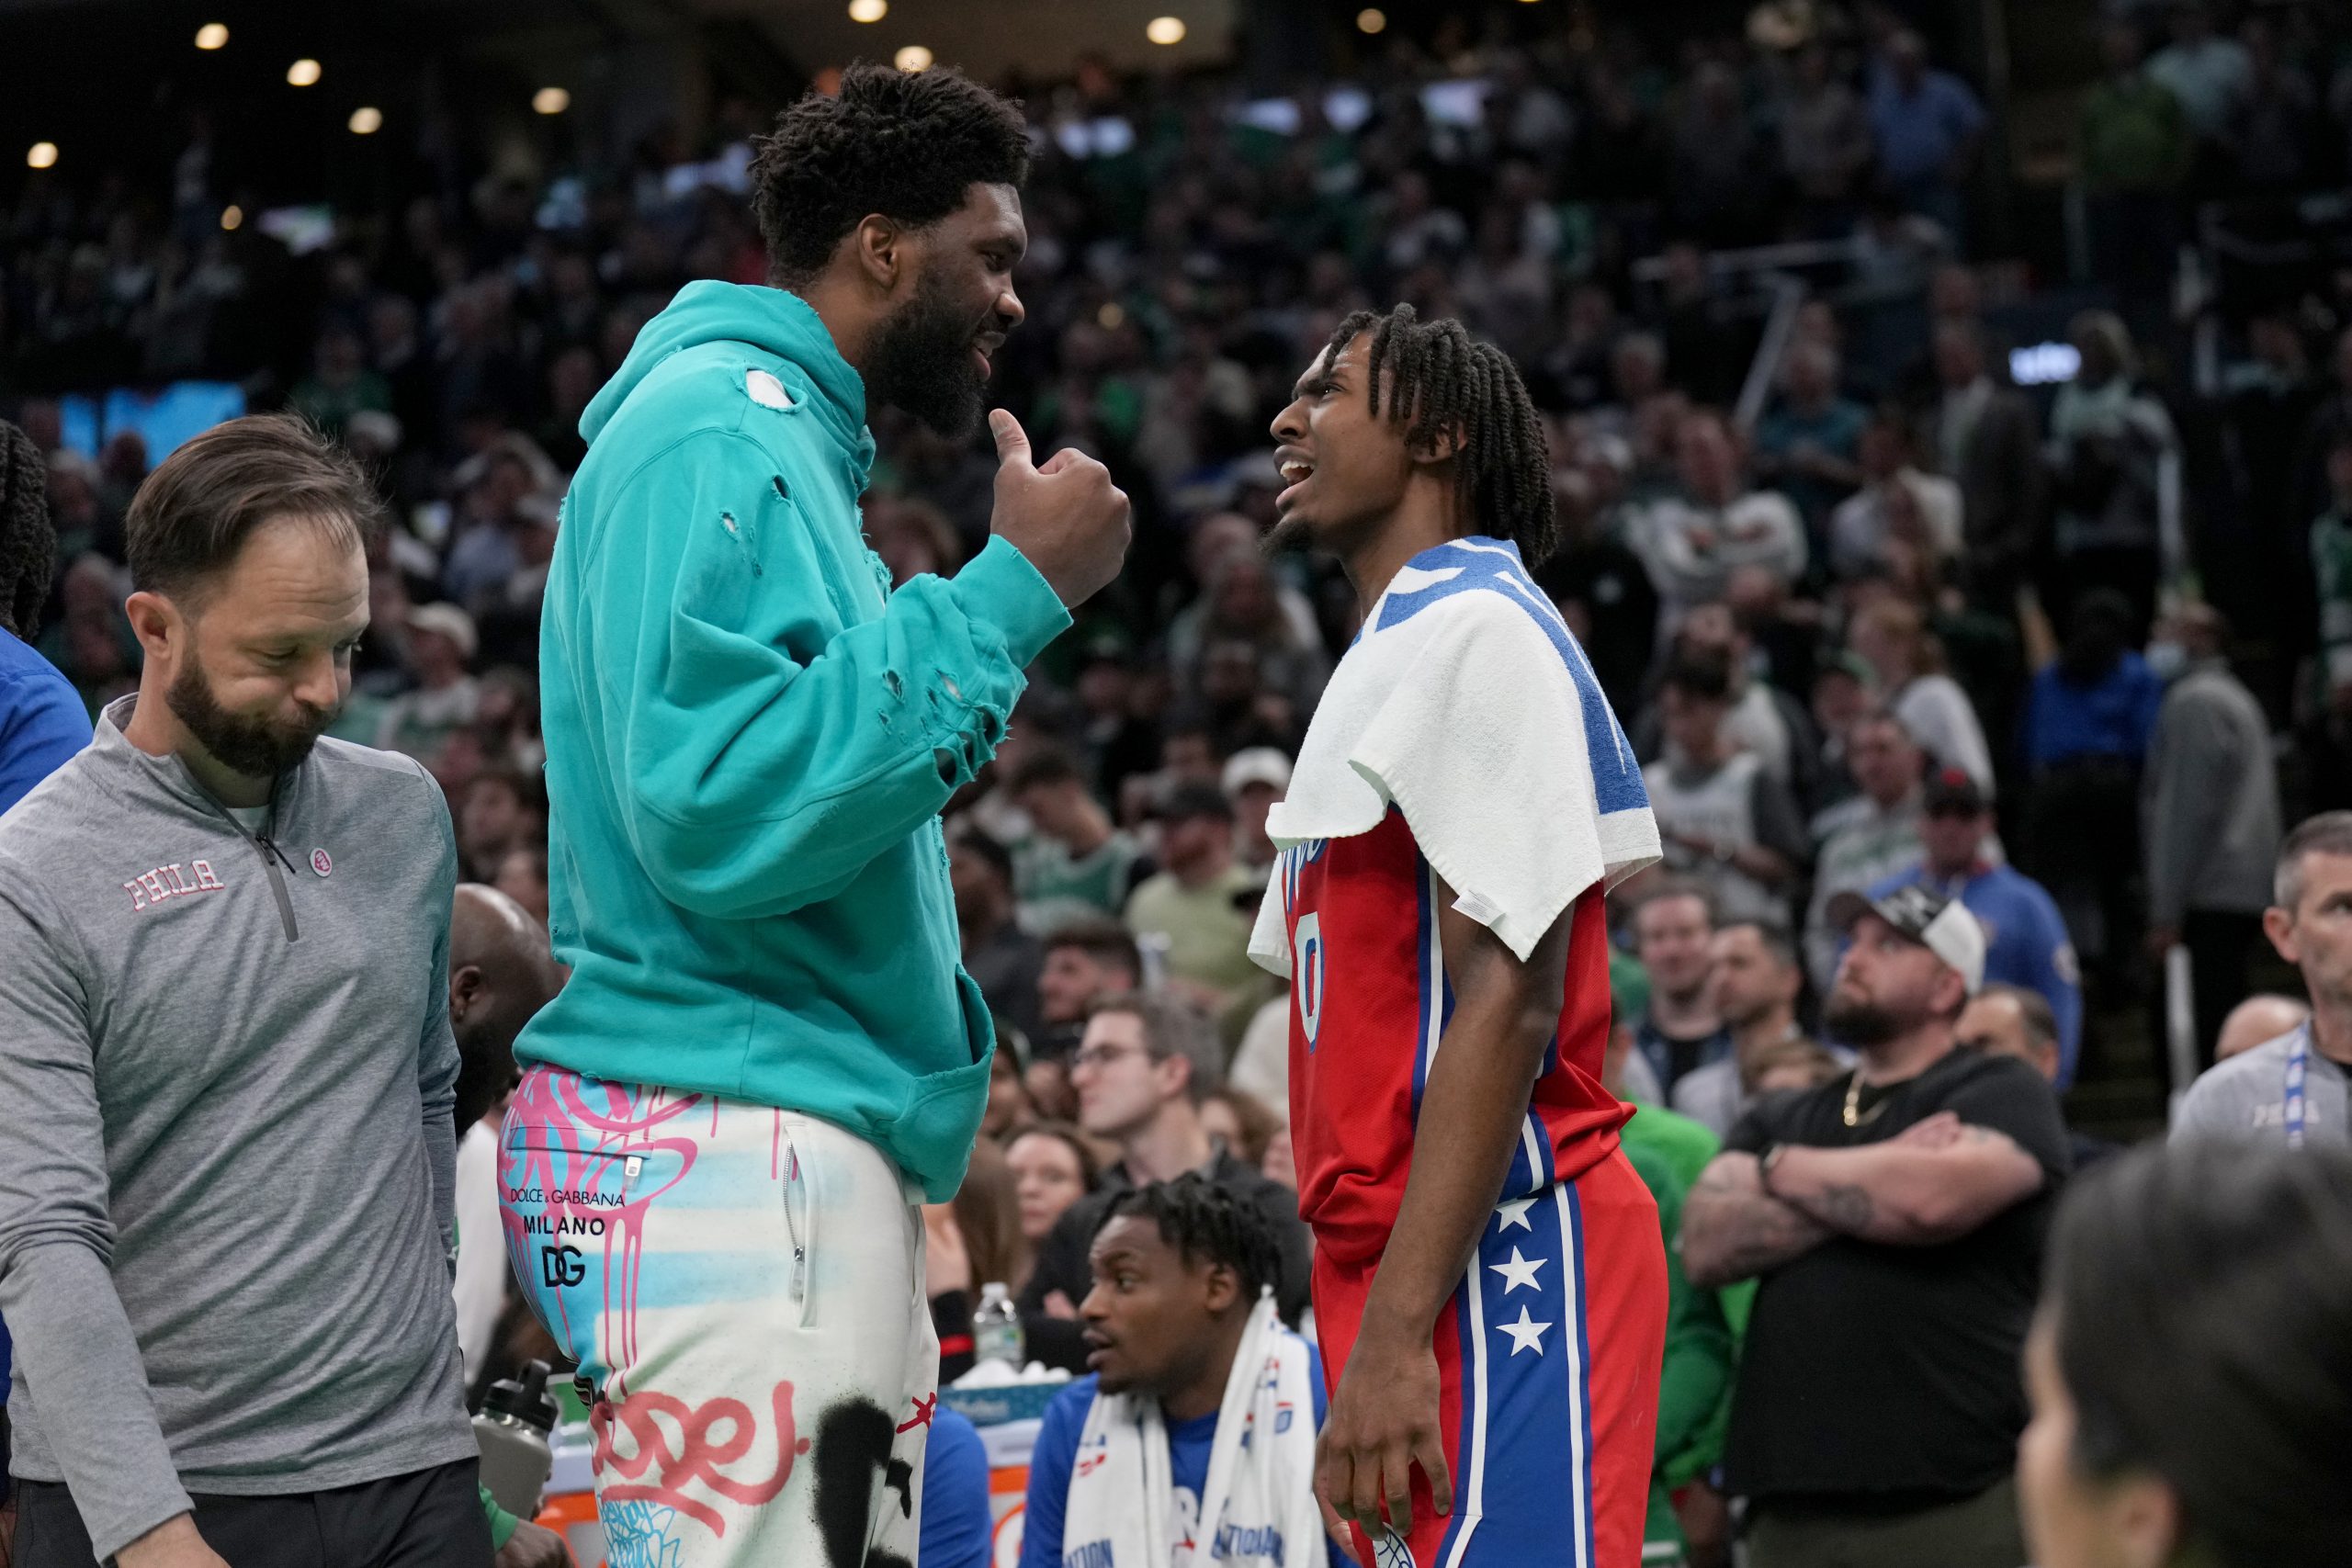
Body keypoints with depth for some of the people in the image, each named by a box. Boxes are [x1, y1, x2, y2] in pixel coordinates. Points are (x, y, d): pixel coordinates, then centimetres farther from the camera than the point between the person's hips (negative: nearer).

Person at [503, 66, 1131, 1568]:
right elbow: (724, 811, -22)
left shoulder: (787, 436, 23)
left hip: (817, 1155, 11)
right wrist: (1008, 596, -17)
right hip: (729, 1153, -11)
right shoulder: (718, 434, -10)